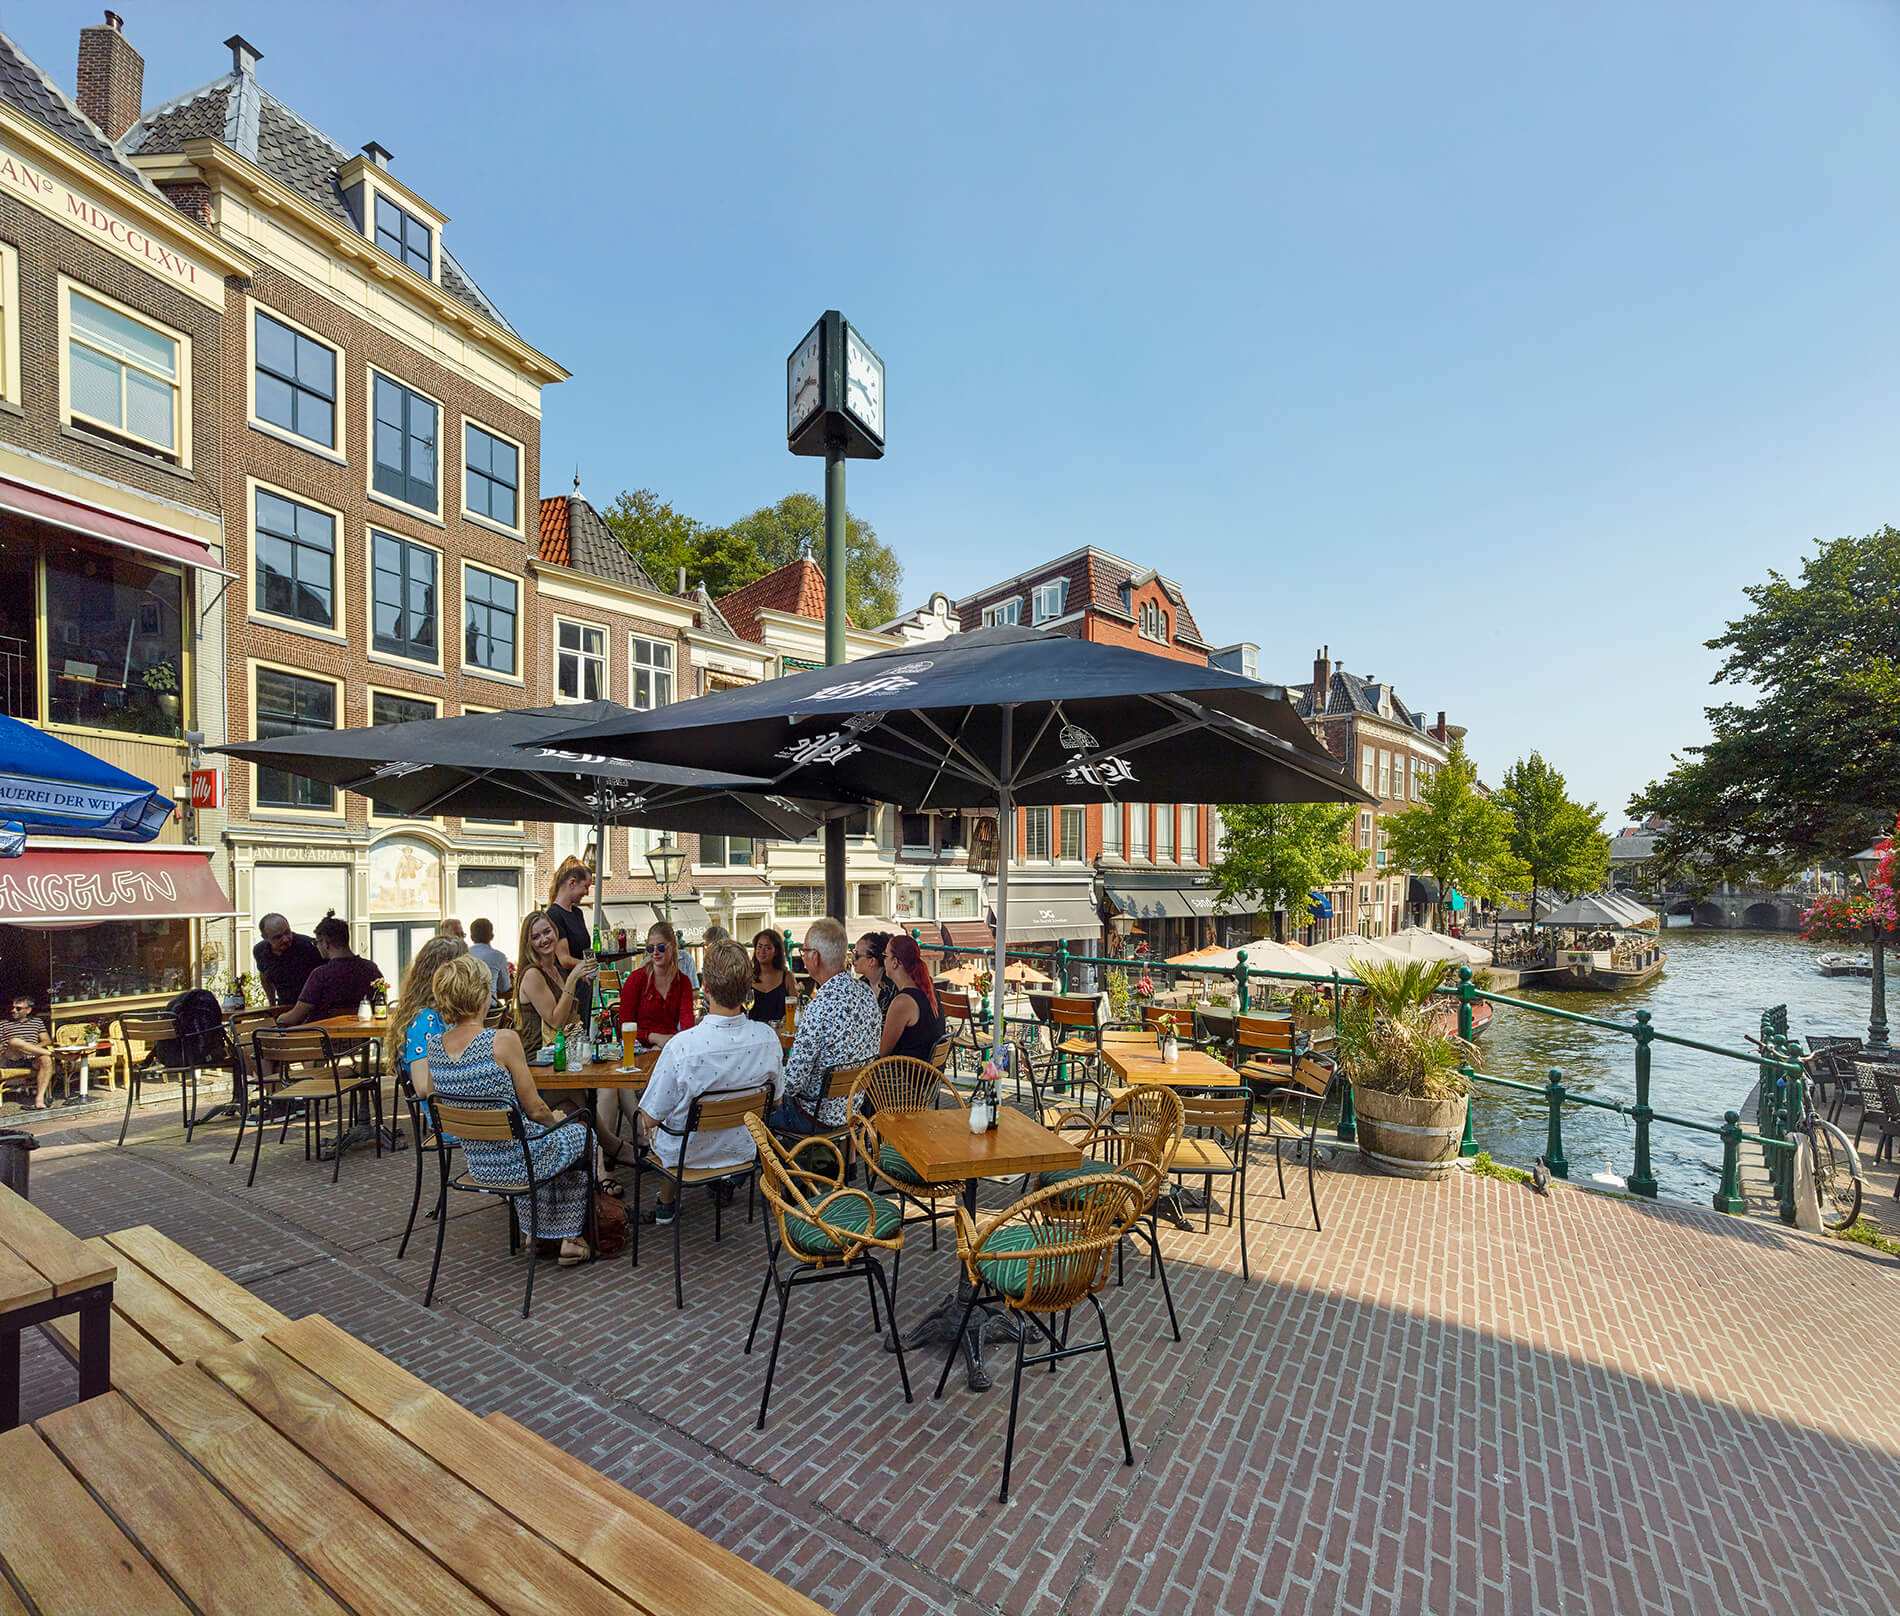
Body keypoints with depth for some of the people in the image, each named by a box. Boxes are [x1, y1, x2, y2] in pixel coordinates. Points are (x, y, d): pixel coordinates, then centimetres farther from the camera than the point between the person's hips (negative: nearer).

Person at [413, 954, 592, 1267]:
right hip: (516, 1160, -6)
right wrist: (556, 1121, 5)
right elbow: (535, 1109, -17)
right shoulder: (503, 1040, -26)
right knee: (581, 1135, 24)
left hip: (477, 1161, 6)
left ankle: (537, 1232, 39)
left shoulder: (433, 1045, -8)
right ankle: (572, 1238, 30)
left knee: (554, 1131, 33)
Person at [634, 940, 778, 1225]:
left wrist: (646, 1121, 5)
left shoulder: (682, 1046, -32)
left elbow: (650, 1119, -18)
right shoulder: (768, 1038, -20)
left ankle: (665, 1204, 40)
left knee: (641, 1117, 27)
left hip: (688, 1153, -4)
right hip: (743, 1148, 4)